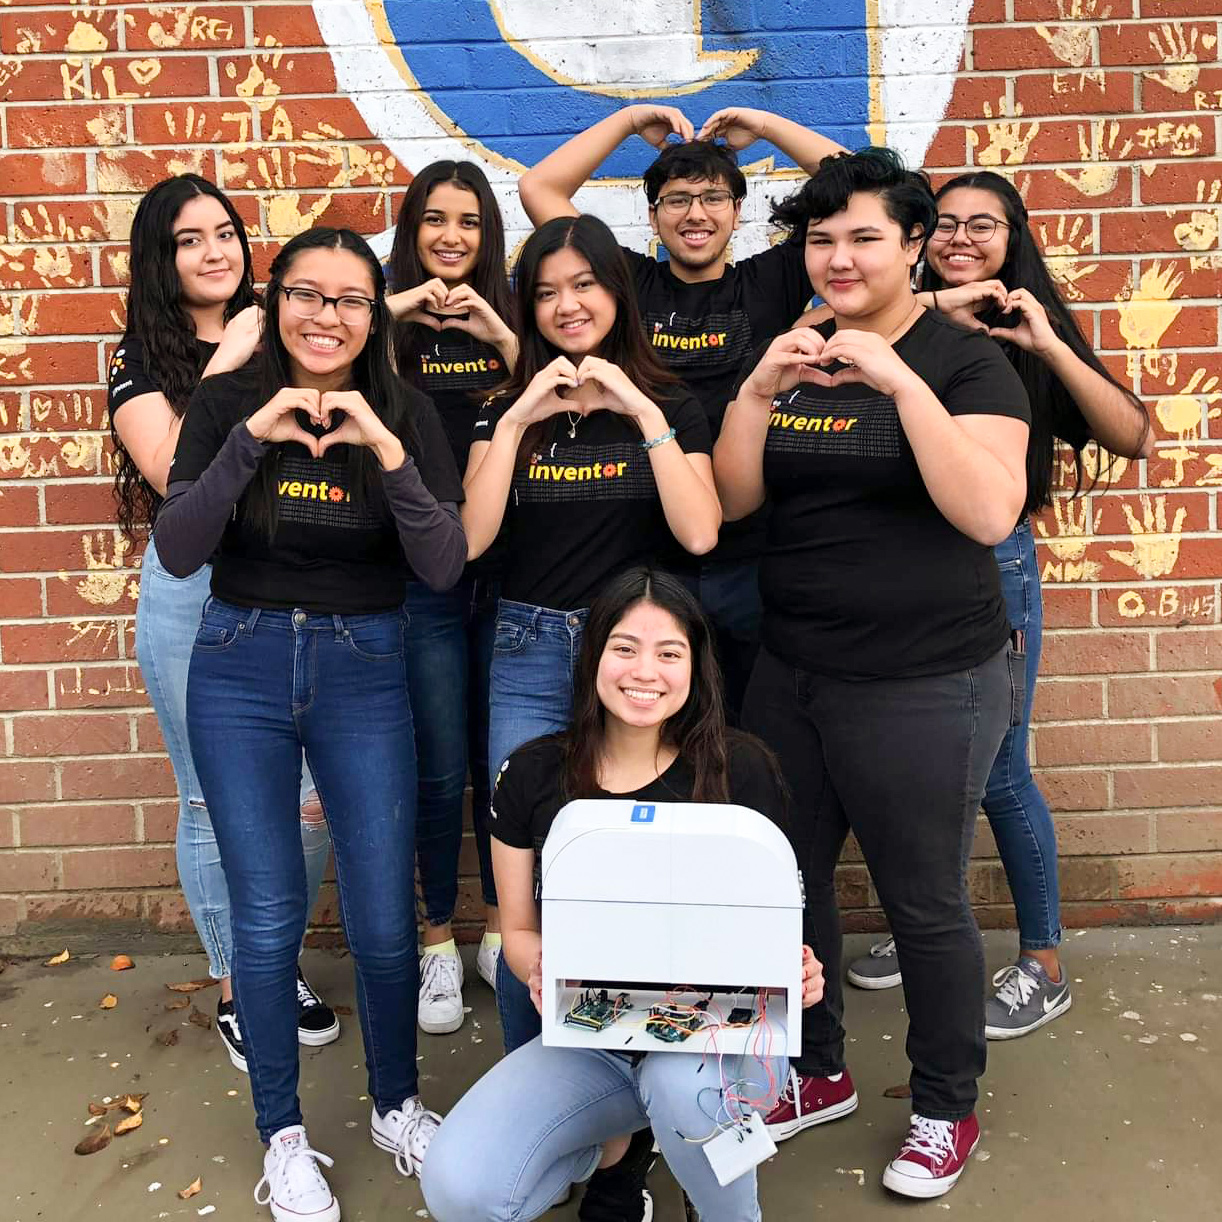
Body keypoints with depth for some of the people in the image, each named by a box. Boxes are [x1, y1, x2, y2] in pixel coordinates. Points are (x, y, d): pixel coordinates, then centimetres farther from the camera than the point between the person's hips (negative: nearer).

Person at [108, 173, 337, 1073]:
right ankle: (238, 992, 24)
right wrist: (224, 366, -14)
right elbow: (173, 472, -14)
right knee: (218, 803, 5)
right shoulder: (142, 359, 2)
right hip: (196, 596, -3)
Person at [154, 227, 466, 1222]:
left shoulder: (406, 414, -3)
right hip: (241, 673, 0)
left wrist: (384, 450, -24)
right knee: (267, 917, 7)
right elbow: (177, 552, -10)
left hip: (364, 675, 0)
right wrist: (252, 439, -21)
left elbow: (445, 567, -12)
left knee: (384, 922, 4)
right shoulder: (228, 403, -2)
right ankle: (283, 1135, 29)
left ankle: (397, 1106, 32)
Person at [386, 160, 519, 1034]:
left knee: (501, 758, 10)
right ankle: (439, 942, 22)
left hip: (506, 567, 2)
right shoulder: (390, 323, 1)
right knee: (439, 770, 2)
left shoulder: (511, 316, 7)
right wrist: (393, 310, -20)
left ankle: (500, 928, 30)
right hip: (420, 574, -2)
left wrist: (500, 337, -14)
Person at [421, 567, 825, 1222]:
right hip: (589, 1039, 2)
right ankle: (614, 1147, 13)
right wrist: (541, 973, -17)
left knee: (683, 1086, -38)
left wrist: (795, 969, -21)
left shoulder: (740, 768, -6)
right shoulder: (532, 774, -2)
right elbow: (518, 929, 6)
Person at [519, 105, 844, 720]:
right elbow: (538, 188, 6)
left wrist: (764, 125, 3)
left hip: (751, 560, 0)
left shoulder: (769, 284, 5)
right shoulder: (631, 284, 6)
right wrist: (630, 120, 9)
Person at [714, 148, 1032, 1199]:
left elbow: (989, 511, -22)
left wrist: (899, 379, -27)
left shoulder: (965, 359, -7)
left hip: (925, 686, -5)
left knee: (925, 903, 6)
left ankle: (947, 1109, 30)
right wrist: (759, 389, -13)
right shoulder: (790, 357, 9)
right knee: (787, 881, 14)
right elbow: (730, 501, 1)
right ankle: (818, 1074, 38)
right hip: (791, 675, 6)